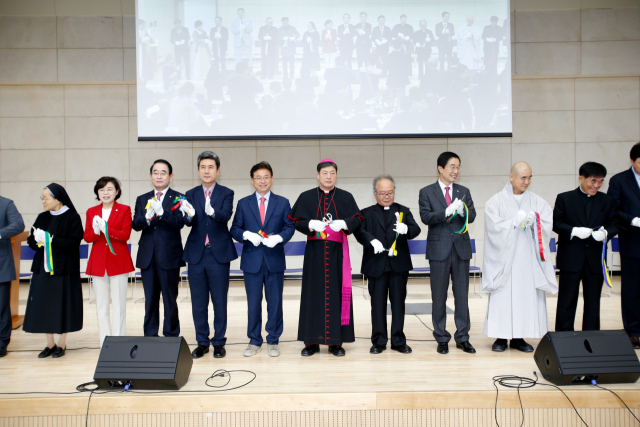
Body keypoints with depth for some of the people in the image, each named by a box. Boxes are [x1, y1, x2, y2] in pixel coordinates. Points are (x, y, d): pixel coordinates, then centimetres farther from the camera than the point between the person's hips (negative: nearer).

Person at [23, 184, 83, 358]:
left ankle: (62, 344, 17)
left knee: (63, 305, 2)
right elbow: (31, 241, 8)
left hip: (64, 270, -5)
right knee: (43, 305, 6)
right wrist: (37, 239, -13)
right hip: (43, 268, 5)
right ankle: (50, 344, 20)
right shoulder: (42, 218, 10)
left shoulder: (72, 218, -7)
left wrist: (50, 239, -19)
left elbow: (73, 243, -15)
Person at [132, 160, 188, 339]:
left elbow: (179, 223, -14)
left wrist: (161, 212, -29)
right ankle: (149, 337, 20)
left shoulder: (178, 199, 0)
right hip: (147, 257, 4)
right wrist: (147, 217, -20)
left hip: (169, 256, -4)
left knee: (170, 301, 3)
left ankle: (171, 337, 13)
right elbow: (135, 225, 1)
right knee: (150, 301, 11)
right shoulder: (142, 199, 13)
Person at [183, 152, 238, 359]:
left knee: (219, 301, 4)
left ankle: (219, 342, 16)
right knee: (198, 302, 9)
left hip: (219, 254, -2)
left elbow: (226, 215, -17)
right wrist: (188, 216, -31)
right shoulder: (191, 194, 9)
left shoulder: (226, 193, 2)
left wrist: (213, 212, -39)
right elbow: (187, 222, -6)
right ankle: (202, 342, 21)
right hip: (196, 254, 3)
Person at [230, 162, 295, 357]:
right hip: (252, 261, 0)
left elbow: (289, 227, 2)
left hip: (275, 260, 0)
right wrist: (247, 235, -15)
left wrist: (278, 237, -17)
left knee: (275, 302, 6)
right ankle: (254, 341, 20)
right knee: (253, 303, 7)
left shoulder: (282, 203, 7)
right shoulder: (243, 203, 8)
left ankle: (273, 341, 19)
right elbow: (235, 229, 5)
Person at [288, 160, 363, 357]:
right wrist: (311, 224, -19)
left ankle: (336, 341, 9)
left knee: (337, 294, 0)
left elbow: (357, 220, -2)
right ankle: (312, 341, 10)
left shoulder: (346, 197, 7)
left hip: (337, 252, 0)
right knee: (314, 294, 1)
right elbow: (297, 221, 1)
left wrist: (343, 223, -22)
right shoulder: (306, 197, 7)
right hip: (314, 252, 0)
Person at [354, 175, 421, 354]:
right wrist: (372, 241, -27)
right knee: (378, 304, 6)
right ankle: (379, 341, 18)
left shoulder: (403, 211, 10)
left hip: (399, 264, 1)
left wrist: (406, 229, -27)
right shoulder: (367, 213, 7)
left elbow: (416, 229, -4)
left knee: (398, 303, 7)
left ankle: (398, 341, 19)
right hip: (376, 265, -1)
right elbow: (359, 231, -8)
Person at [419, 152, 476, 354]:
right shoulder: (427, 192, 1)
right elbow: (425, 217, -11)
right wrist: (447, 211, -24)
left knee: (462, 294, 8)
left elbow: (471, 216, 1)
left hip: (461, 248, 3)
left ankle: (462, 337, 19)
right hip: (439, 249, -3)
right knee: (439, 296, 5)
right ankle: (441, 338, 17)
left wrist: (461, 210, -21)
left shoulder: (464, 191, 10)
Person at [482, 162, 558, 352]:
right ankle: (501, 337, 8)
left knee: (527, 296, 2)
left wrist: (534, 221, -19)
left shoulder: (537, 202, 10)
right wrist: (515, 222, -18)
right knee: (502, 297, -2)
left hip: (528, 259, 3)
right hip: (504, 257, -2)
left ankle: (519, 337, 13)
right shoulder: (496, 202, 2)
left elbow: (547, 224, 0)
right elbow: (494, 227, -8)